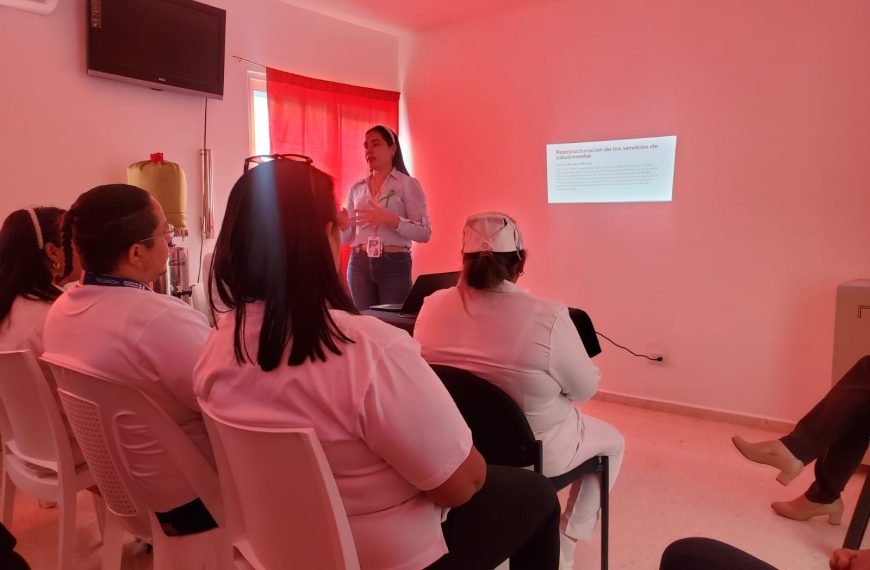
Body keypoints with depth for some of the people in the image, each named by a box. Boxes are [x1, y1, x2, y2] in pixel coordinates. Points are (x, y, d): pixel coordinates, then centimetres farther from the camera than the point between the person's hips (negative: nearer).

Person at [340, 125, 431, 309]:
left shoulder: (408, 184, 0)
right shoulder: (356, 189, 13)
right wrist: (342, 224, -9)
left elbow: (424, 233, -9)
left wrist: (389, 219, -20)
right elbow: (346, 238, 13)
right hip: (359, 264, 4)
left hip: (394, 264, -3)